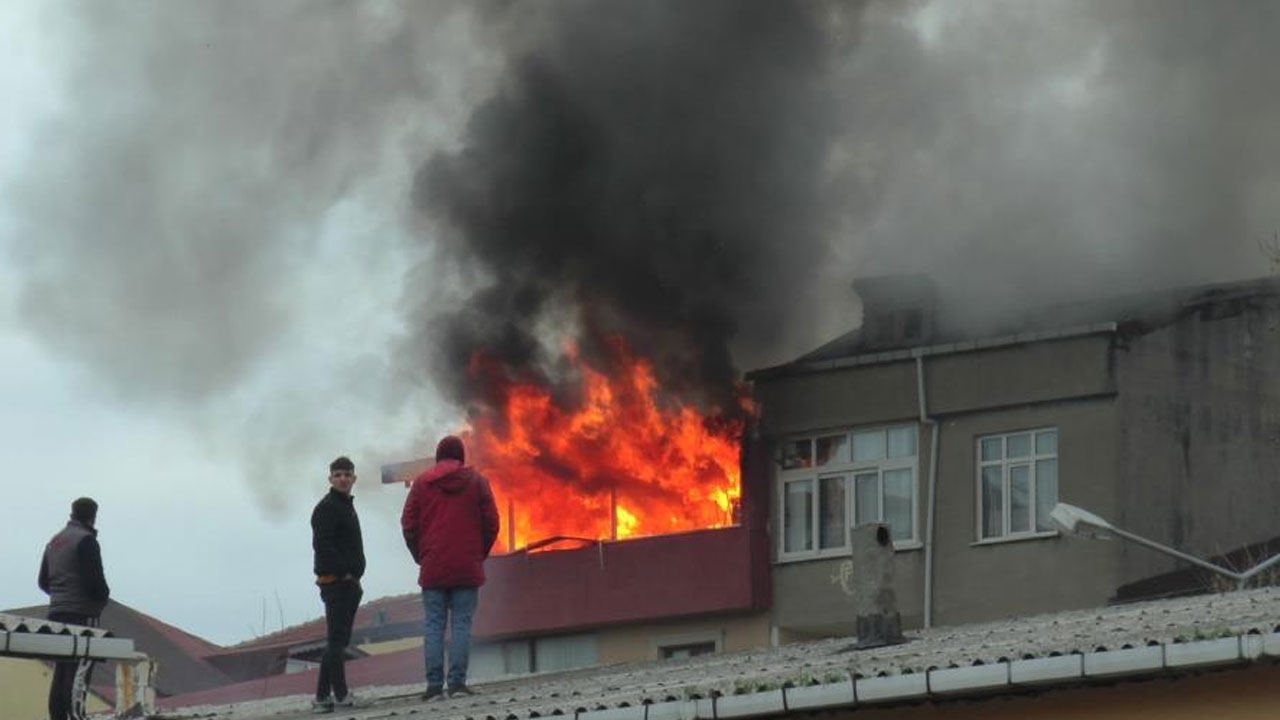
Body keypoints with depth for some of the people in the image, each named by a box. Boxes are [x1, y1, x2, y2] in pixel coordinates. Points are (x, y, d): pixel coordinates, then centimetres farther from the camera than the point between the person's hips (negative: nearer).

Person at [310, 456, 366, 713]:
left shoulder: (347, 506, 21)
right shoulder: (327, 508, -9)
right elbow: (322, 544, -20)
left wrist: (354, 574, 15)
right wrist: (345, 572, -20)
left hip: (348, 583, 10)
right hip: (335, 582, -10)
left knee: (338, 641, 10)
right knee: (337, 639, -10)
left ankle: (323, 696, 12)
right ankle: (340, 694, -12)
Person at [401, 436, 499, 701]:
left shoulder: (422, 483, 5)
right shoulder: (476, 481, 4)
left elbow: (408, 524, 4)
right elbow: (491, 522, 2)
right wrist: (479, 554, 13)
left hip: (433, 568, 0)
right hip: (467, 569, 0)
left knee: (433, 625, 2)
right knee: (461, 624, 0)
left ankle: (434, 684, -5)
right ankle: (457, 682, -8)